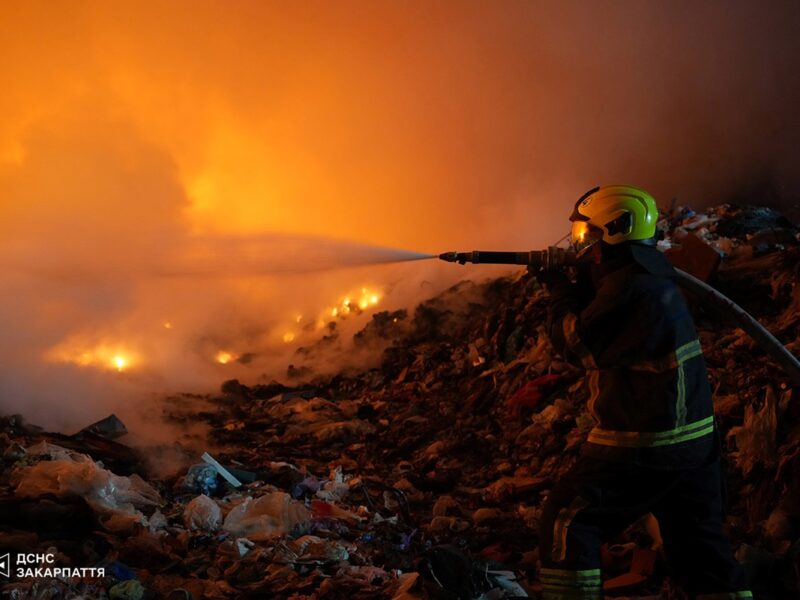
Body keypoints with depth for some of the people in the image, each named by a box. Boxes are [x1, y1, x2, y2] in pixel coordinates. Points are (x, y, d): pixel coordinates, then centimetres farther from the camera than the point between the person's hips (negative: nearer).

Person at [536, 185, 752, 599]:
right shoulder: (653, 275, 10)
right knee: (700, 542, 16)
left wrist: (560, 293, 1)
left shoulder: (629, 285, -19)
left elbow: (576, 342, -12)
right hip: (694, 438, 9)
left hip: (642, 444, -9)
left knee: (567, 522, 2)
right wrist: (571, 287, 8)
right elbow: (597, 322, 20)